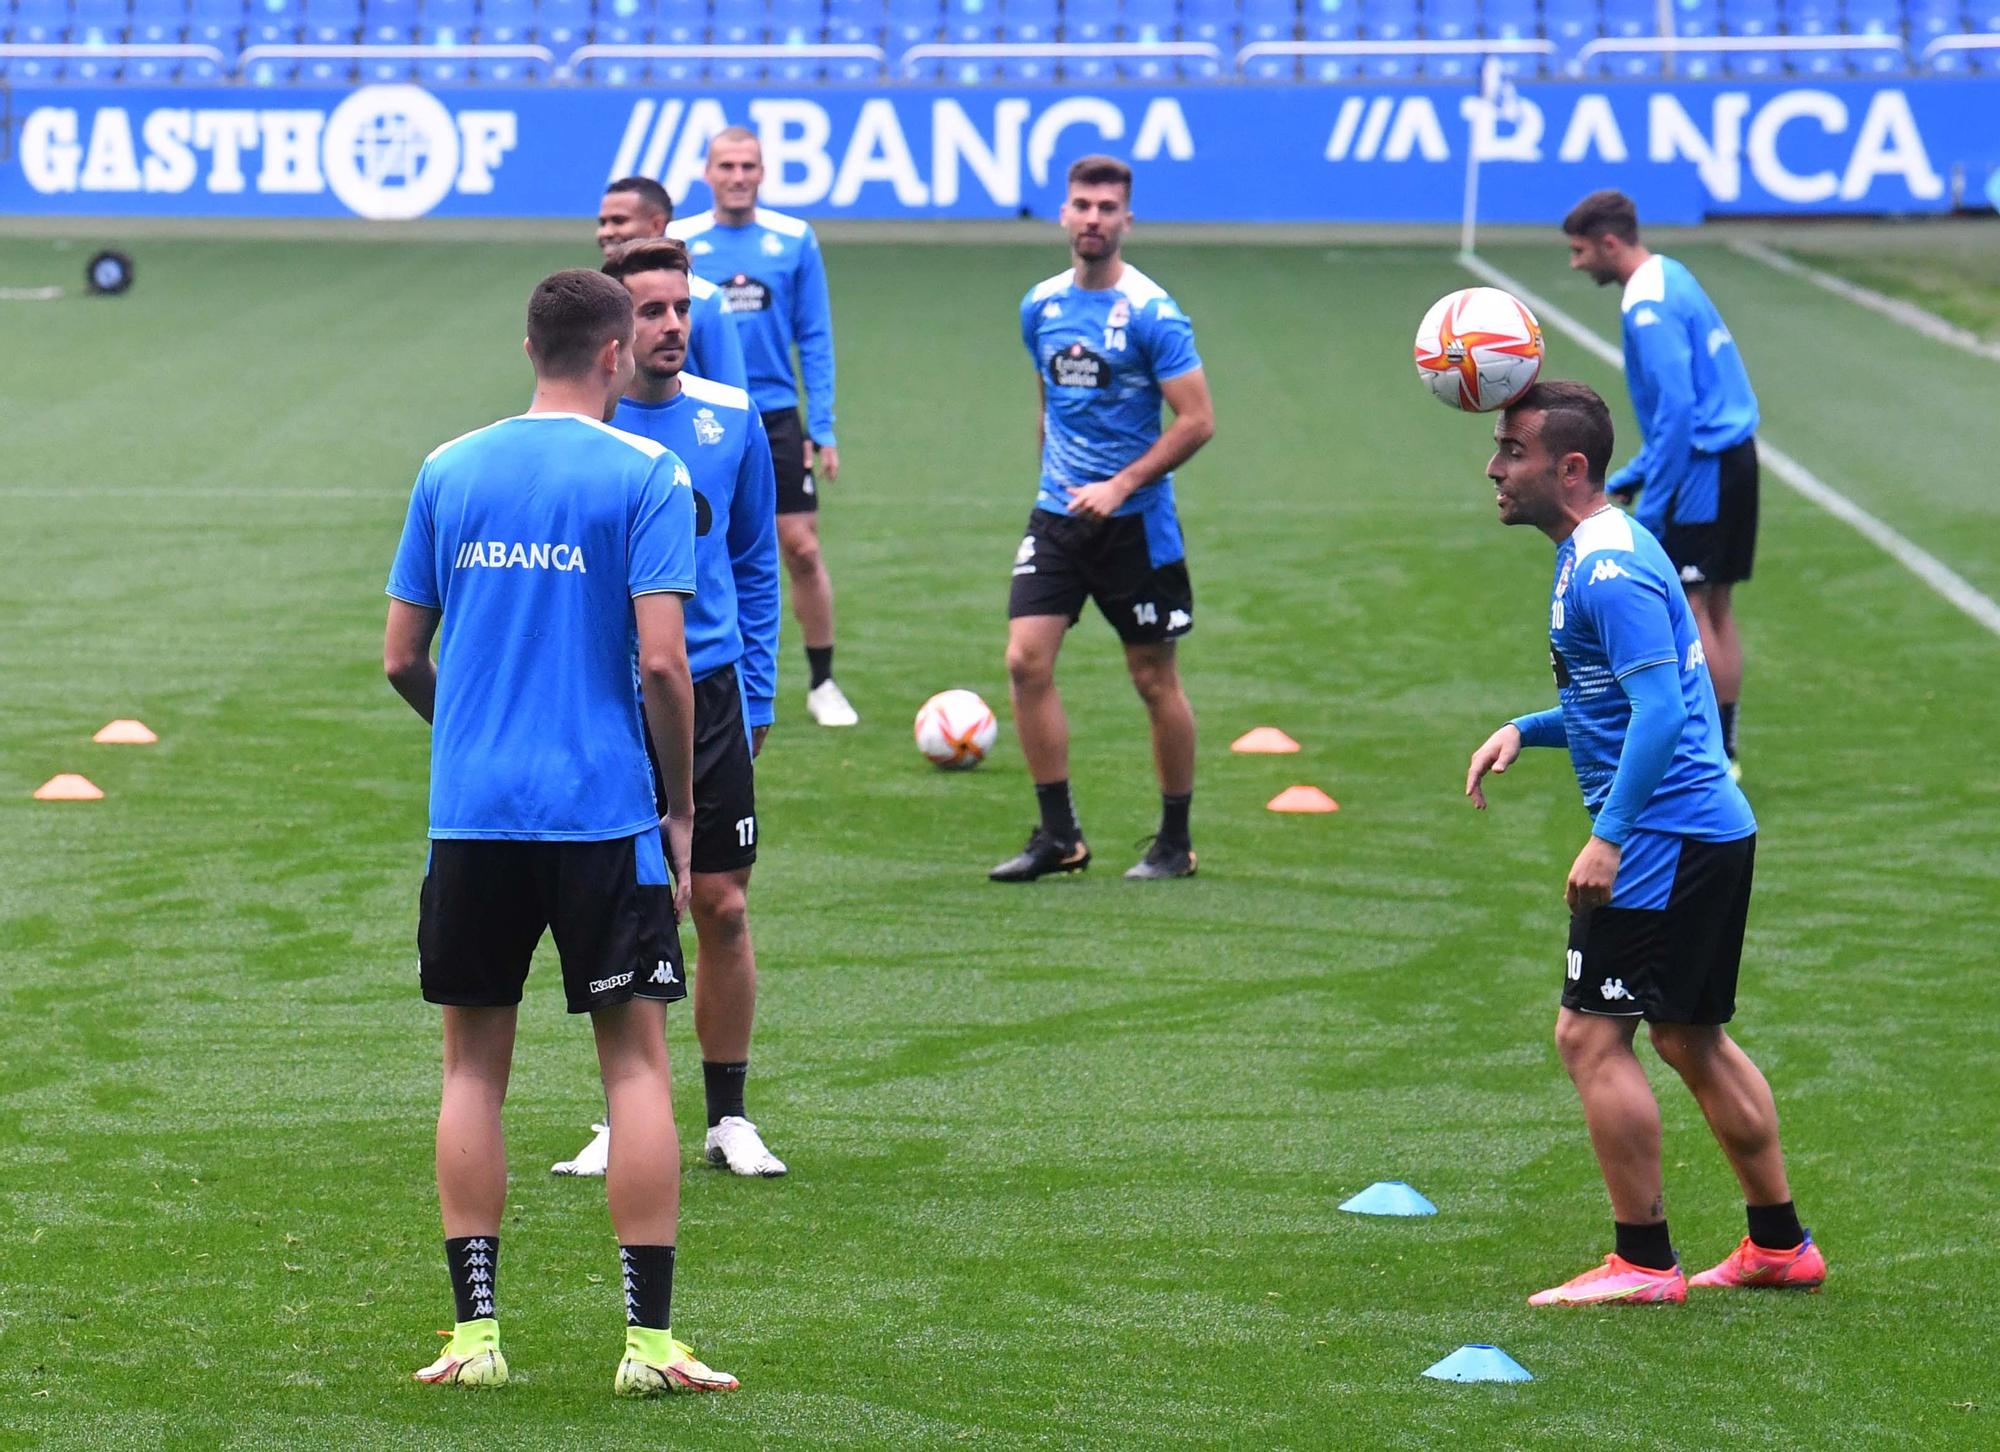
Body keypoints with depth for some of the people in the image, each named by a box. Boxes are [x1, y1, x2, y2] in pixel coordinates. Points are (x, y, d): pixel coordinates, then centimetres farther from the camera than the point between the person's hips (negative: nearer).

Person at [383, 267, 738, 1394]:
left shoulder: (449, 473, 8)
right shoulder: (645, 474, -4)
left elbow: (403, 657, 10)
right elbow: (662, 659, -11)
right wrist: (681, 806, 0)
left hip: (471, 811, 3)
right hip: (603, 811, -3)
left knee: (475, 1067, 9)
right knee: (637, 1060, 2)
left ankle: (477, 1332, 7)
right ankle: (650, 1342, -1)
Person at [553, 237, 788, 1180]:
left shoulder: (731, 420, 4)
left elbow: (756, 563, 12)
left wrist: (755, 693, 8)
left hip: (710, 696, 2)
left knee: (723, 908, 1)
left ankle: (729, 1117, 12)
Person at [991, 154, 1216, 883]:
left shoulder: (1152, 313, -12)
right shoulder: (1041, 305, 6)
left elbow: (1196, 420, -14)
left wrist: (1119, 487, -19)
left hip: (1135, 520, -5)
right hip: (1059, 513, 5)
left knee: (1155, 680, 4)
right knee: (1026, 659, -8)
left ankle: (1175, 842, 17)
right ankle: (1058, 835, 0)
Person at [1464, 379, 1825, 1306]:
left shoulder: (1608, 569, -17)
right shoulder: (1597, 552, 15)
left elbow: (1659, 710, -25)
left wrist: (1609, 836, -28)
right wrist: (1525, 732, 13)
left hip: (1662, 838, -11)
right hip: (1714, 825, 11)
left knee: (1590, 1035, -7)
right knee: (1691, 1037, 18)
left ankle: (1643, 1262, -3)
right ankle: (1780, 1246, 23)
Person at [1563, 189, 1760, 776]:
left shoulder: (1648, 307, -17)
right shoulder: (1670, 278, 14)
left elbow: (1676, 410, -23)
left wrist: (1651, 504, -18)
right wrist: (1631, 478, 21)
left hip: (1702, 470, -10)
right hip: (1733, 460, 10)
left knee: (1686, 607, -5)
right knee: (1716, 607, 12)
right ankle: (1724, 749, 15)